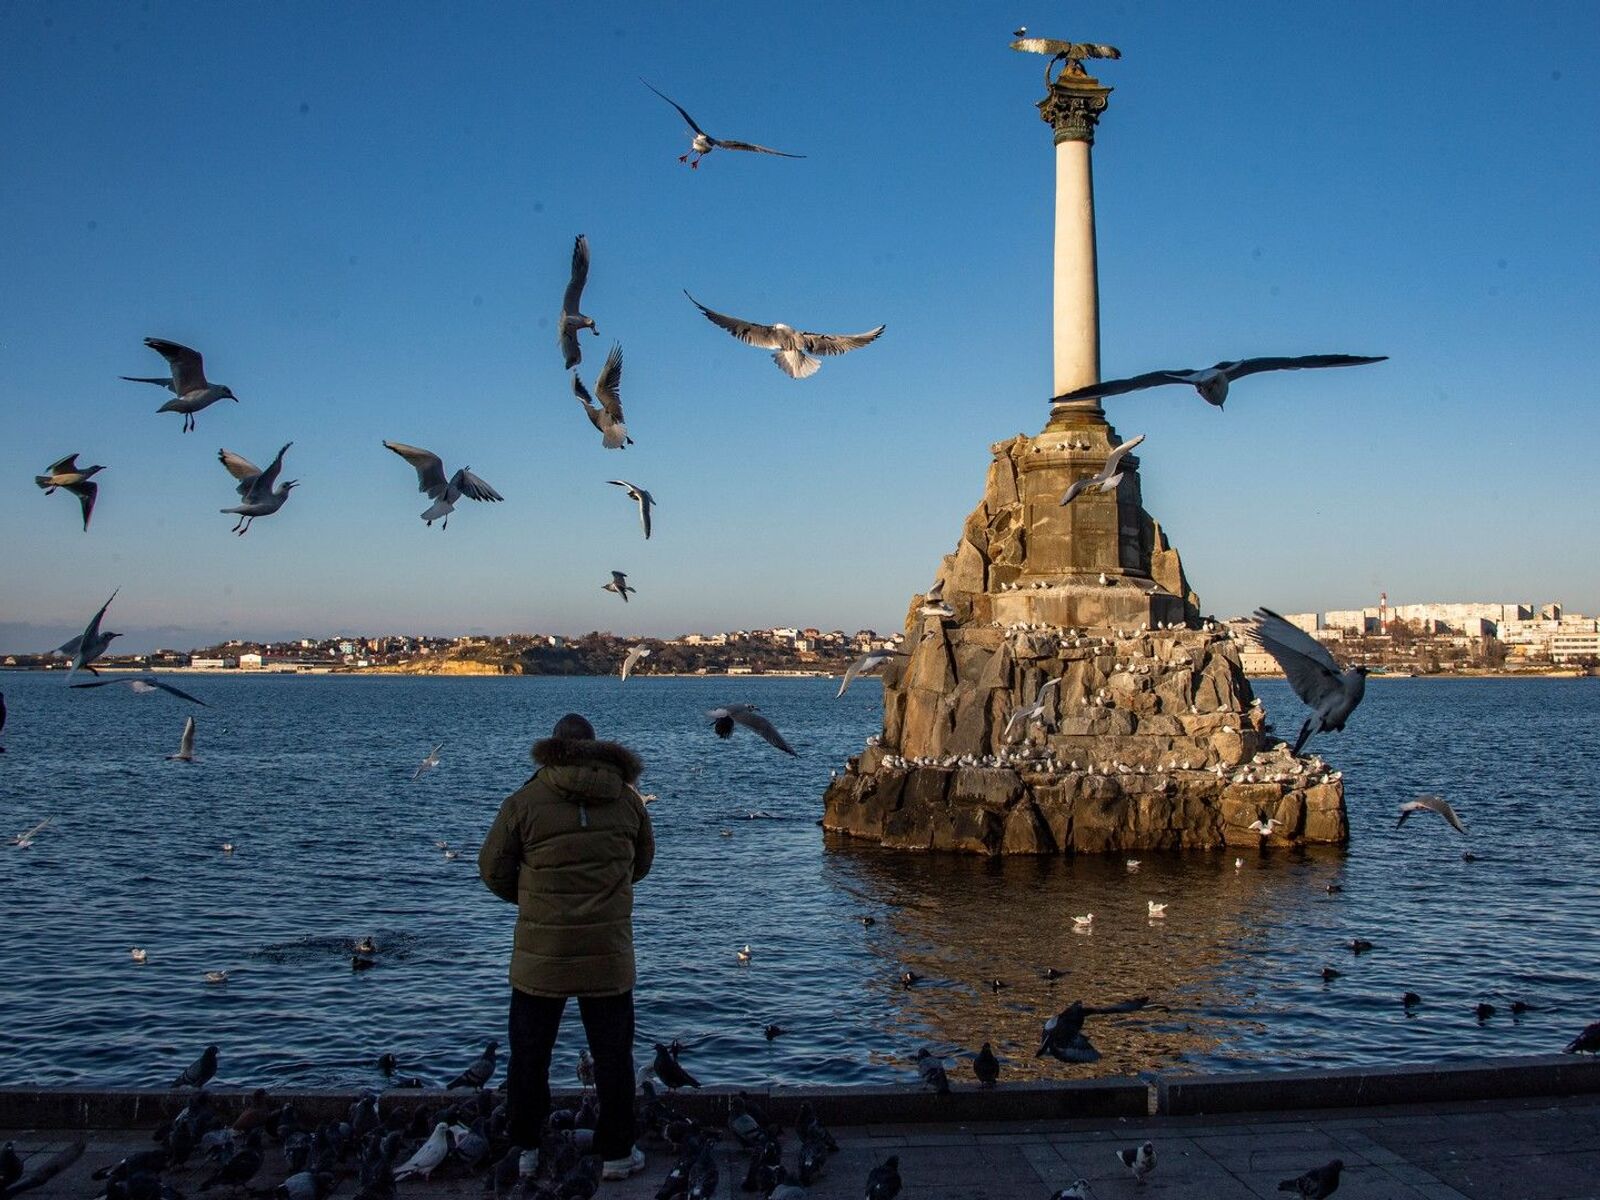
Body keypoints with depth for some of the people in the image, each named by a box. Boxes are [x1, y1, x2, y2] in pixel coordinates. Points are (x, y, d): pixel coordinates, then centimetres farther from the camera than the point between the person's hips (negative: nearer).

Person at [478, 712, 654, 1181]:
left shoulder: (525, 801, -7)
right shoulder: (626, 799, 0)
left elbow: (493, 869, -1)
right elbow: (641, 863, 12)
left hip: (541, 953, -1)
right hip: (609, 952, 1)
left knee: (529, 1053, 15)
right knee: (613, 1054, 11)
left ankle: (526, 1150, 24)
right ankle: (617, 1154, 18)